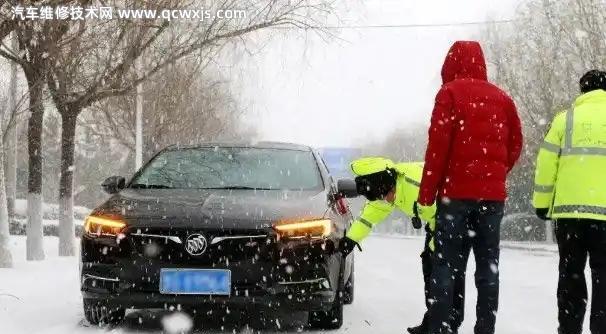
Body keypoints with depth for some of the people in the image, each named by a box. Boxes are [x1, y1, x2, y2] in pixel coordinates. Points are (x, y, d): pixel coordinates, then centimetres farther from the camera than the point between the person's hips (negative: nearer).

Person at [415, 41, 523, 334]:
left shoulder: (450, 92, -4)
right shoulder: (502, 98, 10)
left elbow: (437, 146, -9)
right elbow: (515, 145, 11)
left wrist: (426, 196, -7)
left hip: (456, 192, -4)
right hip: (493, 194, 4)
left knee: (446, 265, -1)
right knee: (488, 265, 8)